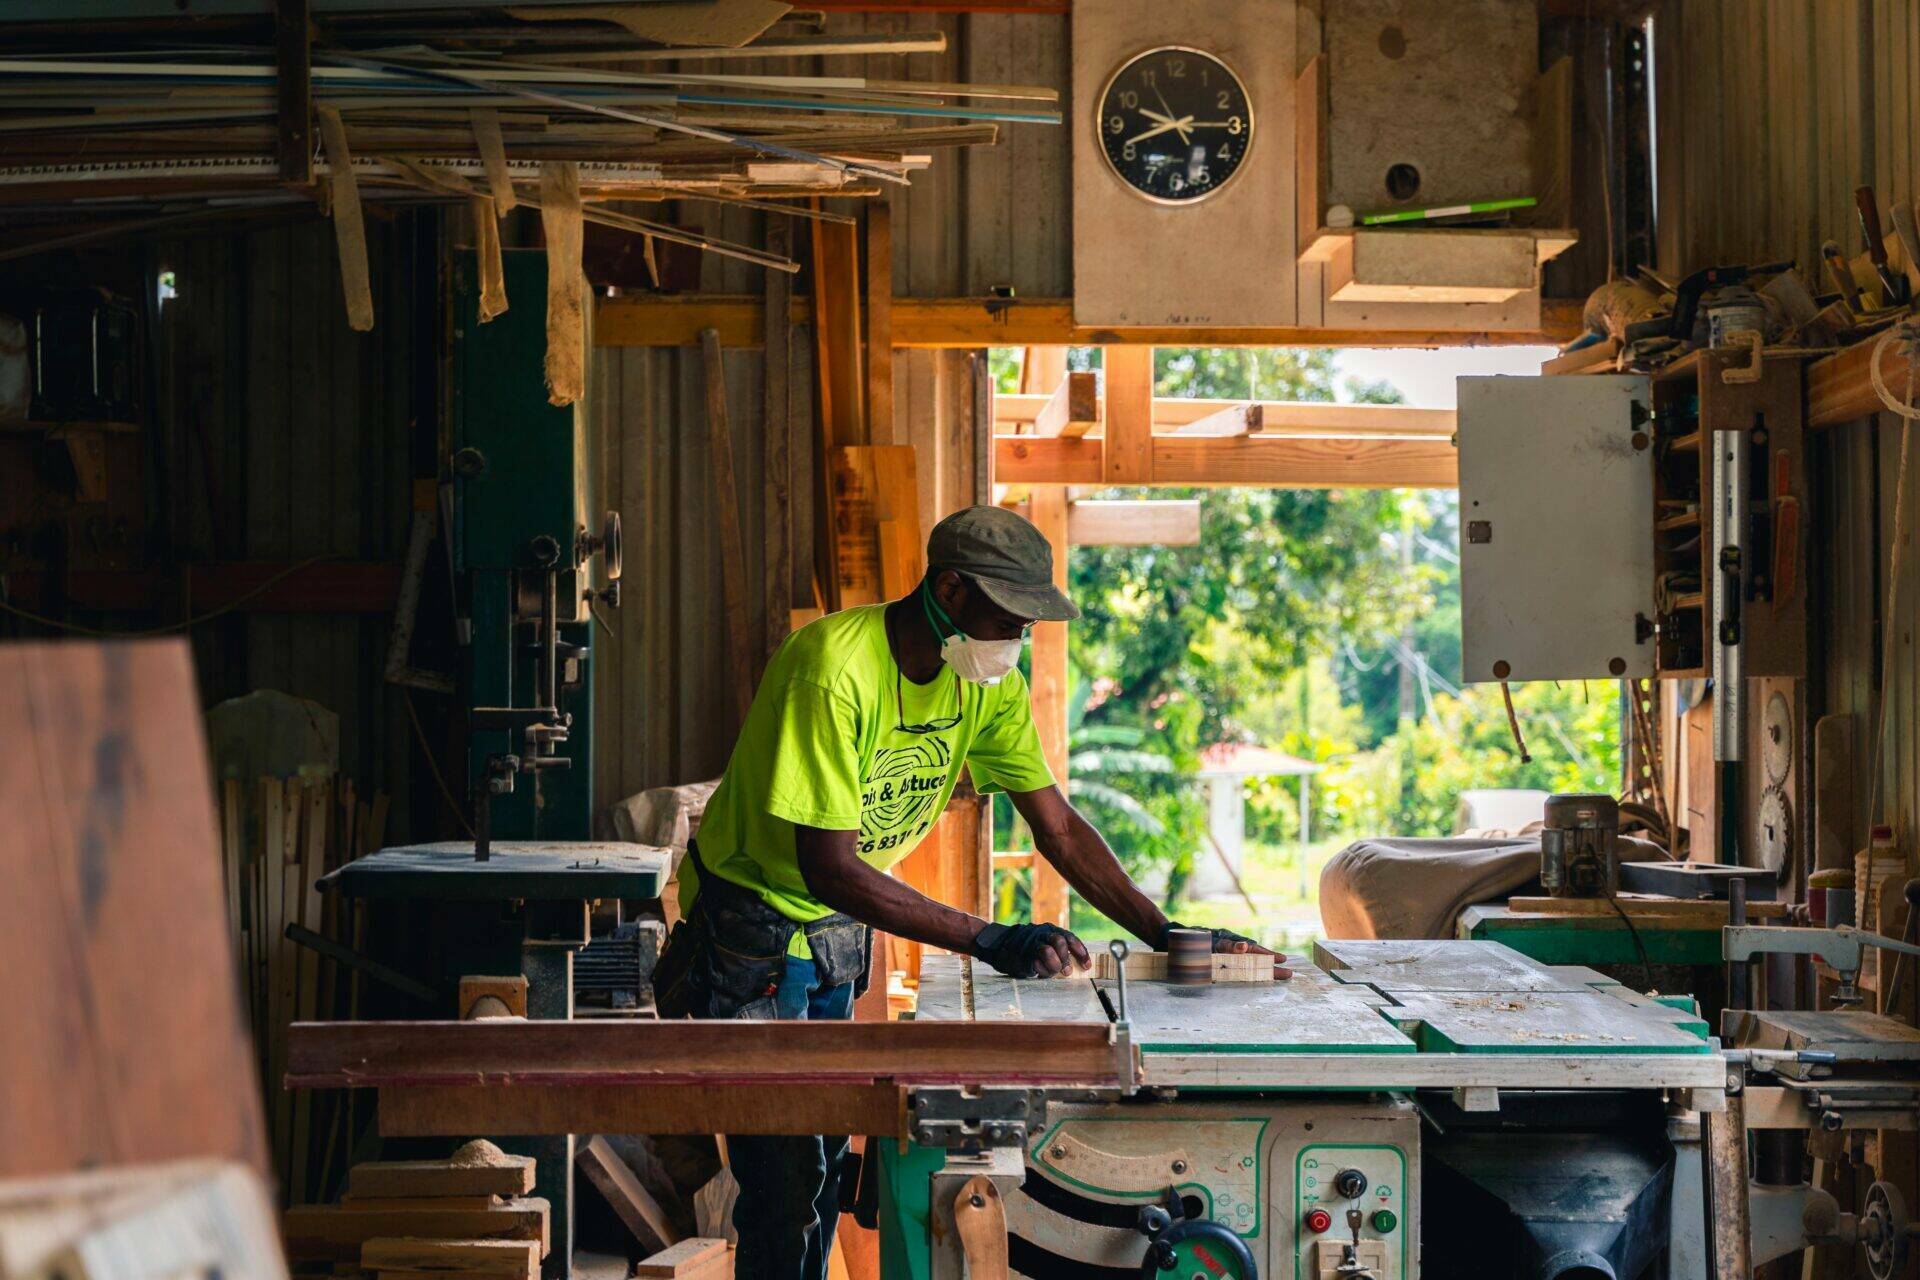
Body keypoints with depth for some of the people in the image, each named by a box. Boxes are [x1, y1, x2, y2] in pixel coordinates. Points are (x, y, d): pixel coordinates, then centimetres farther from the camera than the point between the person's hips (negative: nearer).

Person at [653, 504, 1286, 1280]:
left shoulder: (991, 684, -6)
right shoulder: (834, 668, -30)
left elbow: (1058, 828, 0)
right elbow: (828, 869, -33)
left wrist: (1165, 935, -10)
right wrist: (991, 943, -36)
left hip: (839, 931, 7)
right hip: (753, 931, -7)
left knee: (823, 1158, 12)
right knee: (785, 1176, -10)